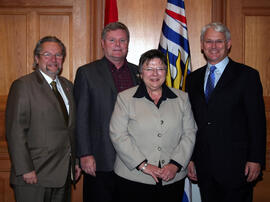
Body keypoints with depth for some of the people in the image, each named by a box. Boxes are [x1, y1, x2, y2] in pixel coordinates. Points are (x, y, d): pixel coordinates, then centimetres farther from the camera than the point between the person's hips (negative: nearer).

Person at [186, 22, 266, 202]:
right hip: (204, 165, 4)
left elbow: (257, 121, -6)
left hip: (235, 166, -4)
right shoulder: (194, 79, 11)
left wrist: (256, 160, -10)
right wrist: (190, 158, 9)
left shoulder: (247, 75, -2)